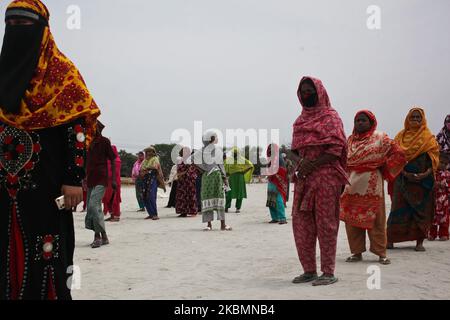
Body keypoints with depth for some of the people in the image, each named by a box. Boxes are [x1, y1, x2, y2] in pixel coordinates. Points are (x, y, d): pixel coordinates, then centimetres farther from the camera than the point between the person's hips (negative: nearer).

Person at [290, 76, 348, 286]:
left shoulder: (330, 117, -2)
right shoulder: (301, 119, 19)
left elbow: (336, 149, -11)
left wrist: (312, 165, -16)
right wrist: (299, 163, 1)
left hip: (325, 176, -7)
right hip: (303, 178, 7)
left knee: (325, 223, -4)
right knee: (301, 223, 6)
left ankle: (328, 272, 2)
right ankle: (309, 270, 15)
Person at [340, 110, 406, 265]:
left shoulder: (380, 138, 1)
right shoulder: (350, 140, 14)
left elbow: (398, 154, -1)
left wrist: (384, 168, 1)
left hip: (372, 185, -4)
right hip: (352, 184, 4)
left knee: (375, 219, -2)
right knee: (351, 219, 3)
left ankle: (381, 253, 6)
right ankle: (357, 252, 12)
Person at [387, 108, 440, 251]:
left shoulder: (429, 137, 6)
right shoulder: (401, 136, 10)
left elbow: (434, 156, -1)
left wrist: (426, 173, -16)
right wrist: (404, 172, -11)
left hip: (423, 180, -1)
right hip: (403, 179, 1)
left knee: (421, 209, 2)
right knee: (399, 208, -1)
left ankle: (419, 241, 9)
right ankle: (390, 239, 1)